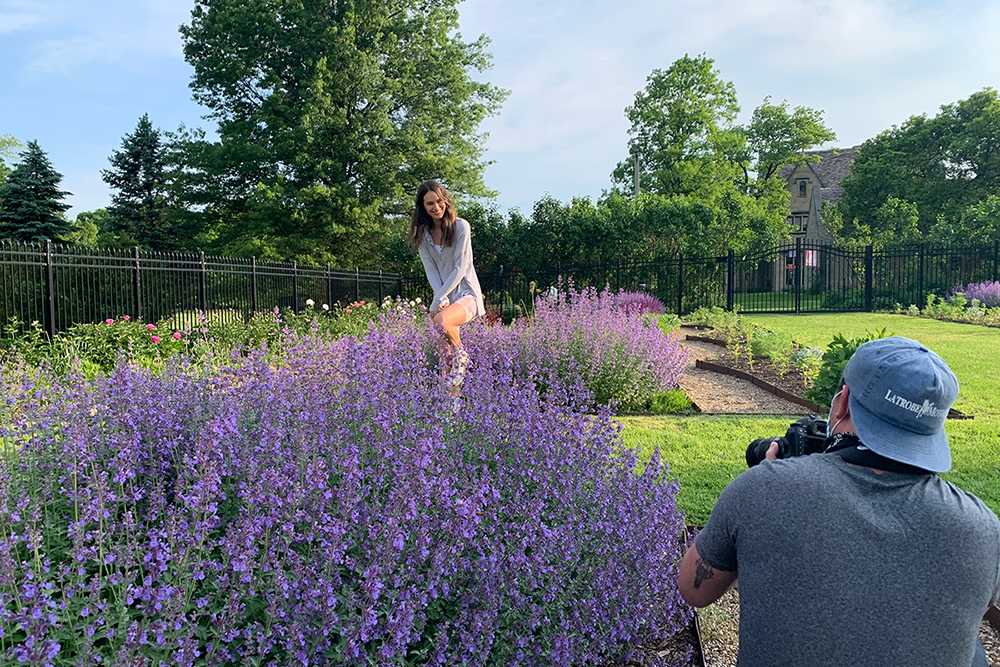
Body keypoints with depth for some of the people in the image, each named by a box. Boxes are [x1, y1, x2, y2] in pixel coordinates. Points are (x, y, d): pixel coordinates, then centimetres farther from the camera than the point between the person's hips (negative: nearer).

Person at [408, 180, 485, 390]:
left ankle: (462, 355, -8)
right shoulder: (422, 233, 5)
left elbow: (461, 267, -14)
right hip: (444, 297, 5)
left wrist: (437, 300, -15)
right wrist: (442, 299, -14)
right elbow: (431, 271, 1)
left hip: (467, 294, -5)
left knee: (441, 321, -35)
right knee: (446, 359, -1)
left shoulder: (461, 226, -9)